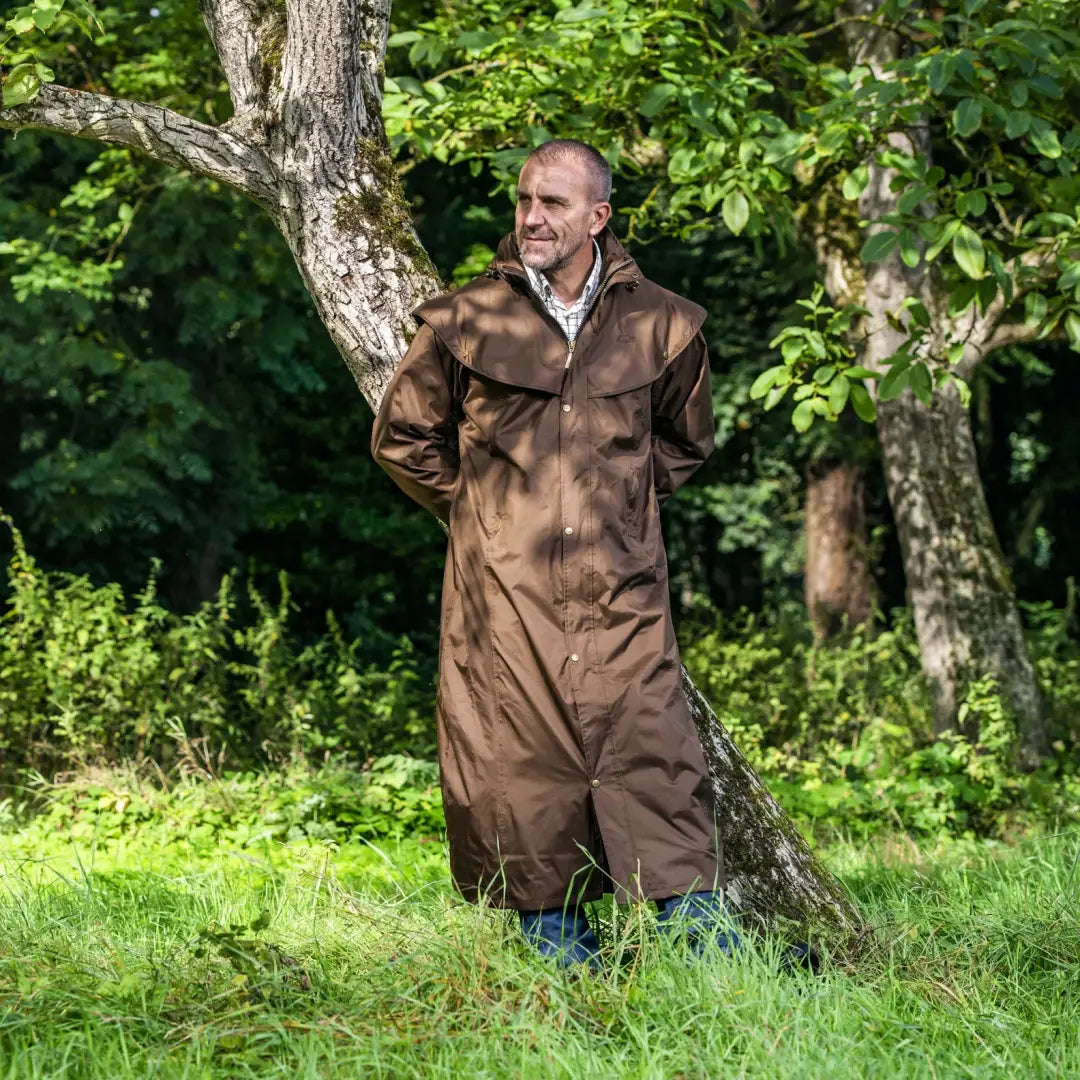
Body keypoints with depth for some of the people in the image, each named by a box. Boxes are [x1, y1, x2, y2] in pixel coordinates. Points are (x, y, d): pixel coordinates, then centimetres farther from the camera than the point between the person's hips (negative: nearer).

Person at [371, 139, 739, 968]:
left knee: (652, 749, -5)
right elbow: (402, 435, 14)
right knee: (518, 758, -1)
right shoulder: (466, 320, 2)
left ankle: (699, 928, 1)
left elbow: (685, 439, 24)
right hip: (503, 588, -1)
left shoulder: (660, 324, 6)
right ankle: (552, 929, 12)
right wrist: (476, 508, 8)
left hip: (619, 587, 1)